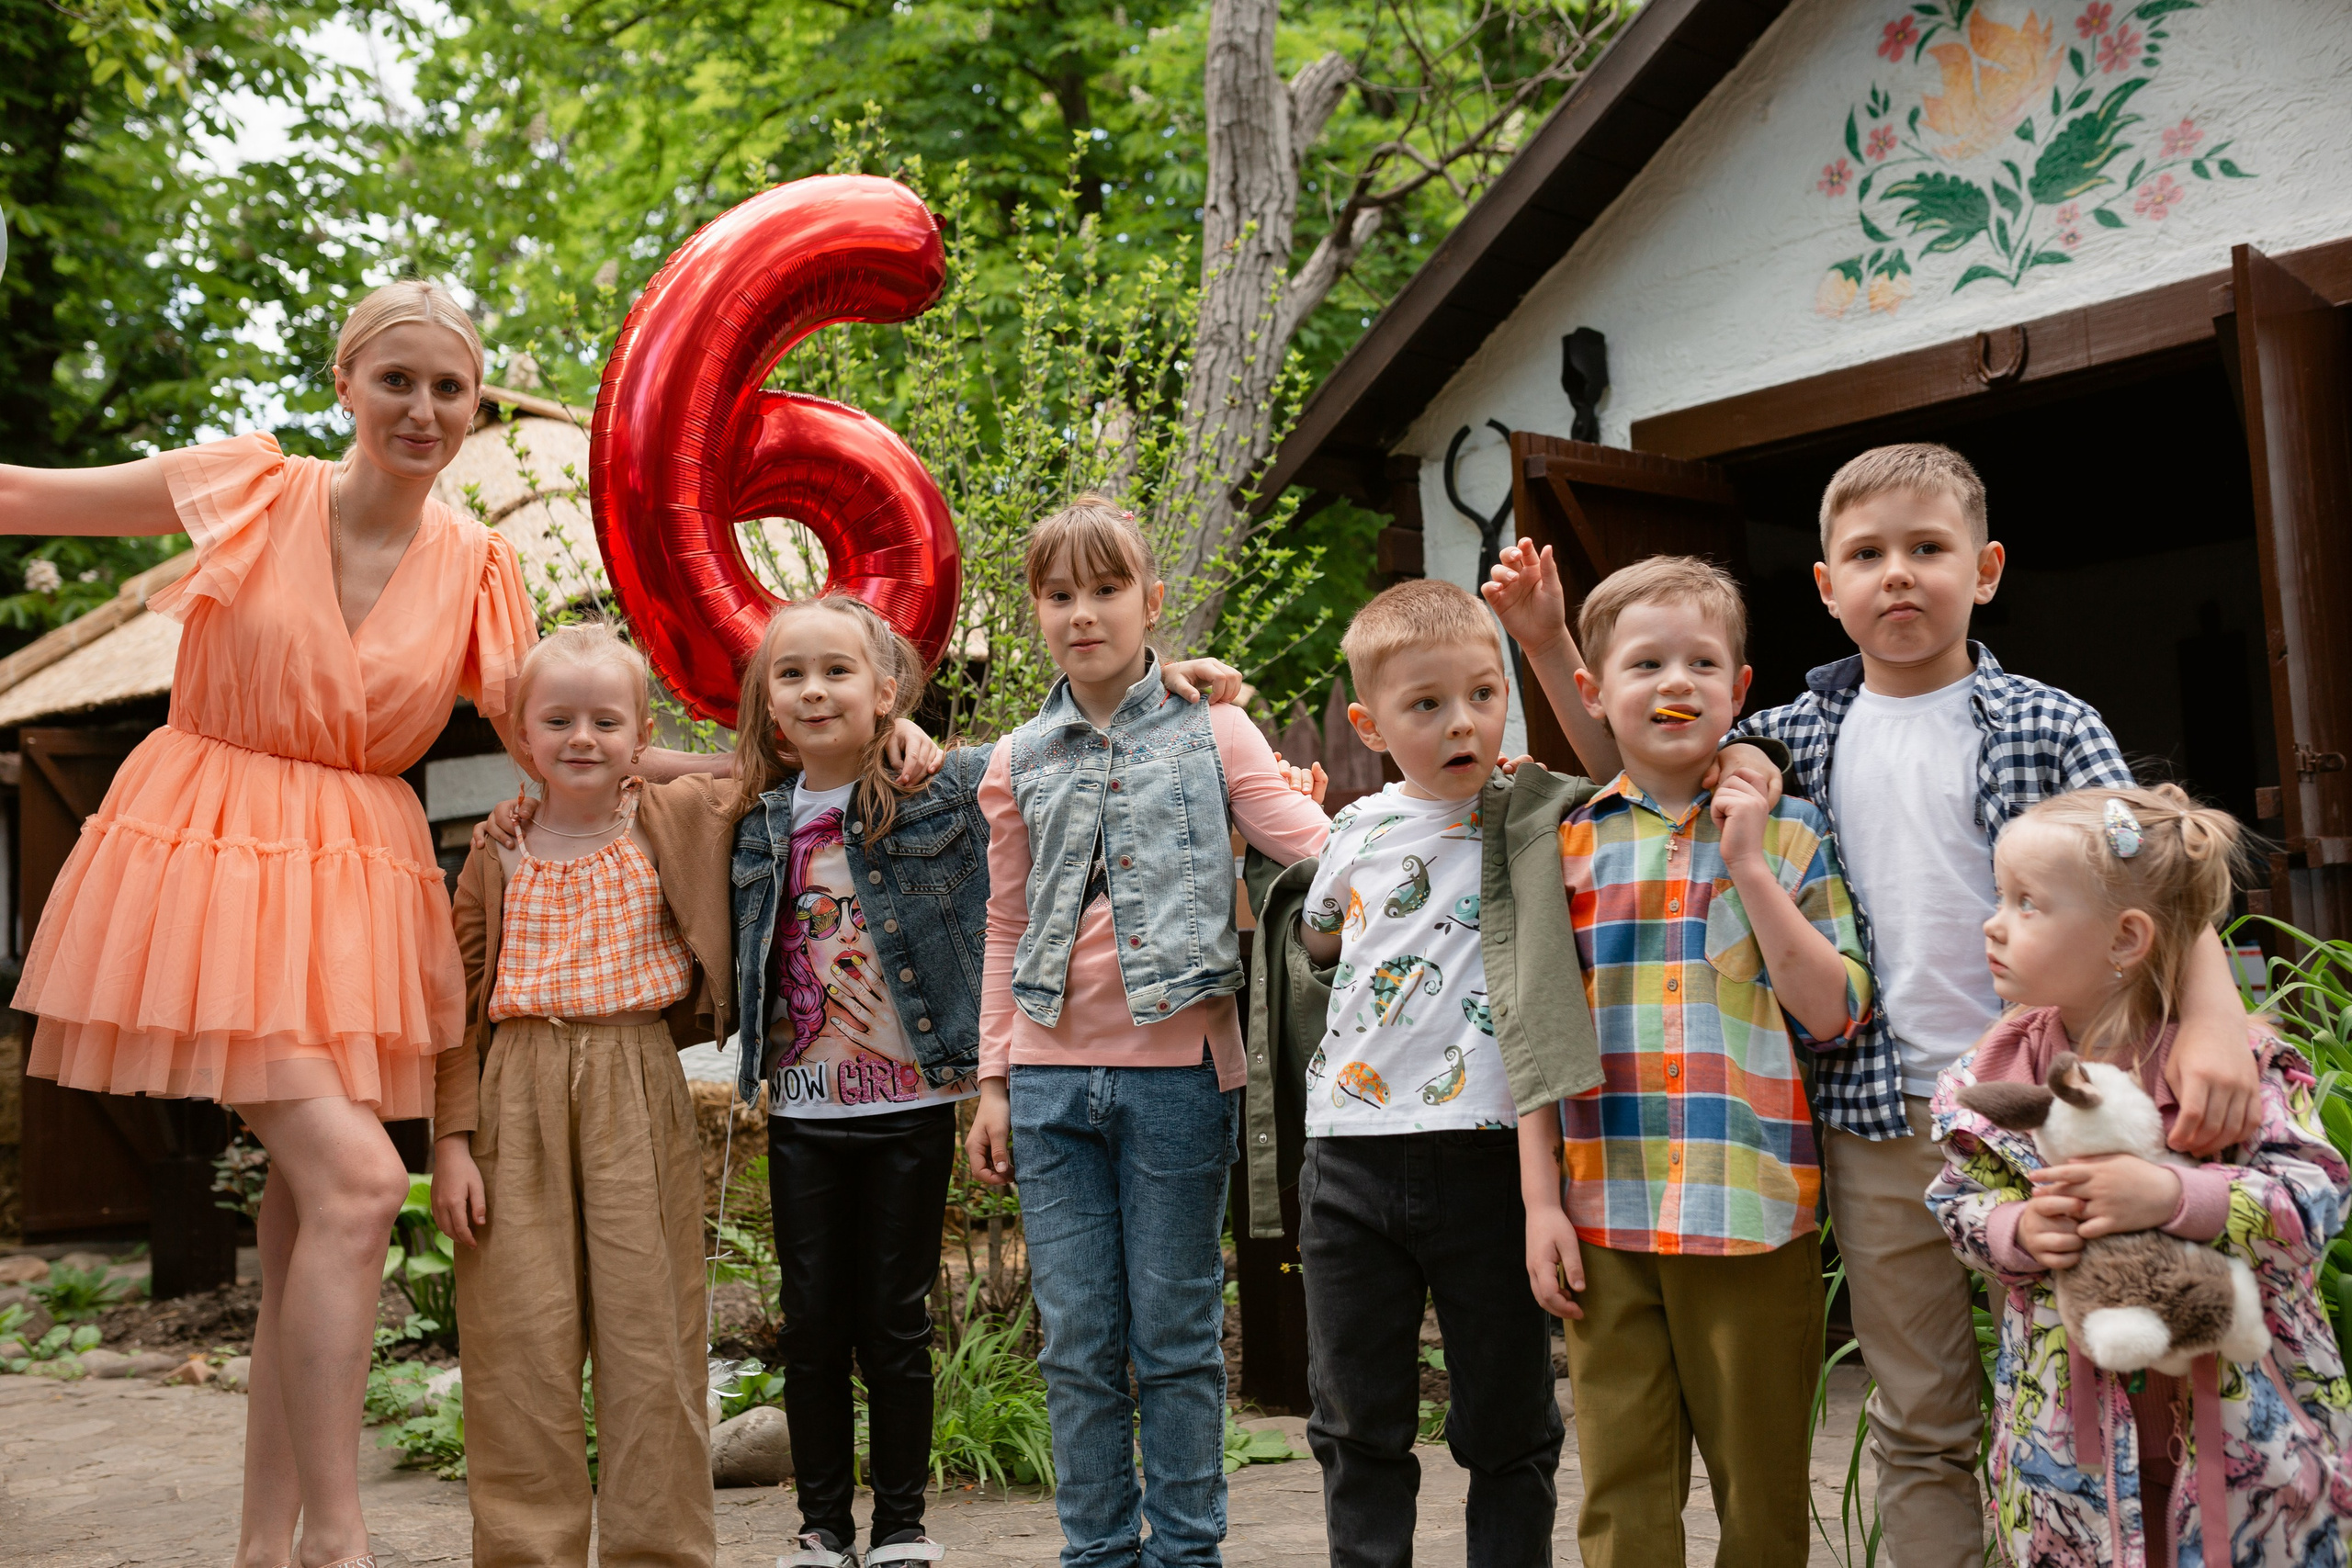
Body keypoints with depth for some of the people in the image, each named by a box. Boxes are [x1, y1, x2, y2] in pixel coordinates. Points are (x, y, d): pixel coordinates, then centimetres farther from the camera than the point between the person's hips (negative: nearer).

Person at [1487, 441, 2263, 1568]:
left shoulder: (2051, 728, 1)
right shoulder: (1794, 741, 7)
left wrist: (2213, 1014, -24)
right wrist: (1547, 644, 7)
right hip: (1880, 1126, 2)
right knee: (1920, 1429, 11)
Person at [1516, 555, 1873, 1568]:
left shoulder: (1788, 834, 4)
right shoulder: (1566, 846, 5)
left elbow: (1832, 1015, -5)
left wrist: (1748, 868, -10)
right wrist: (1540, 1200, 0)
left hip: (1757, 1214, 0)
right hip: (1606, 1222, 1)